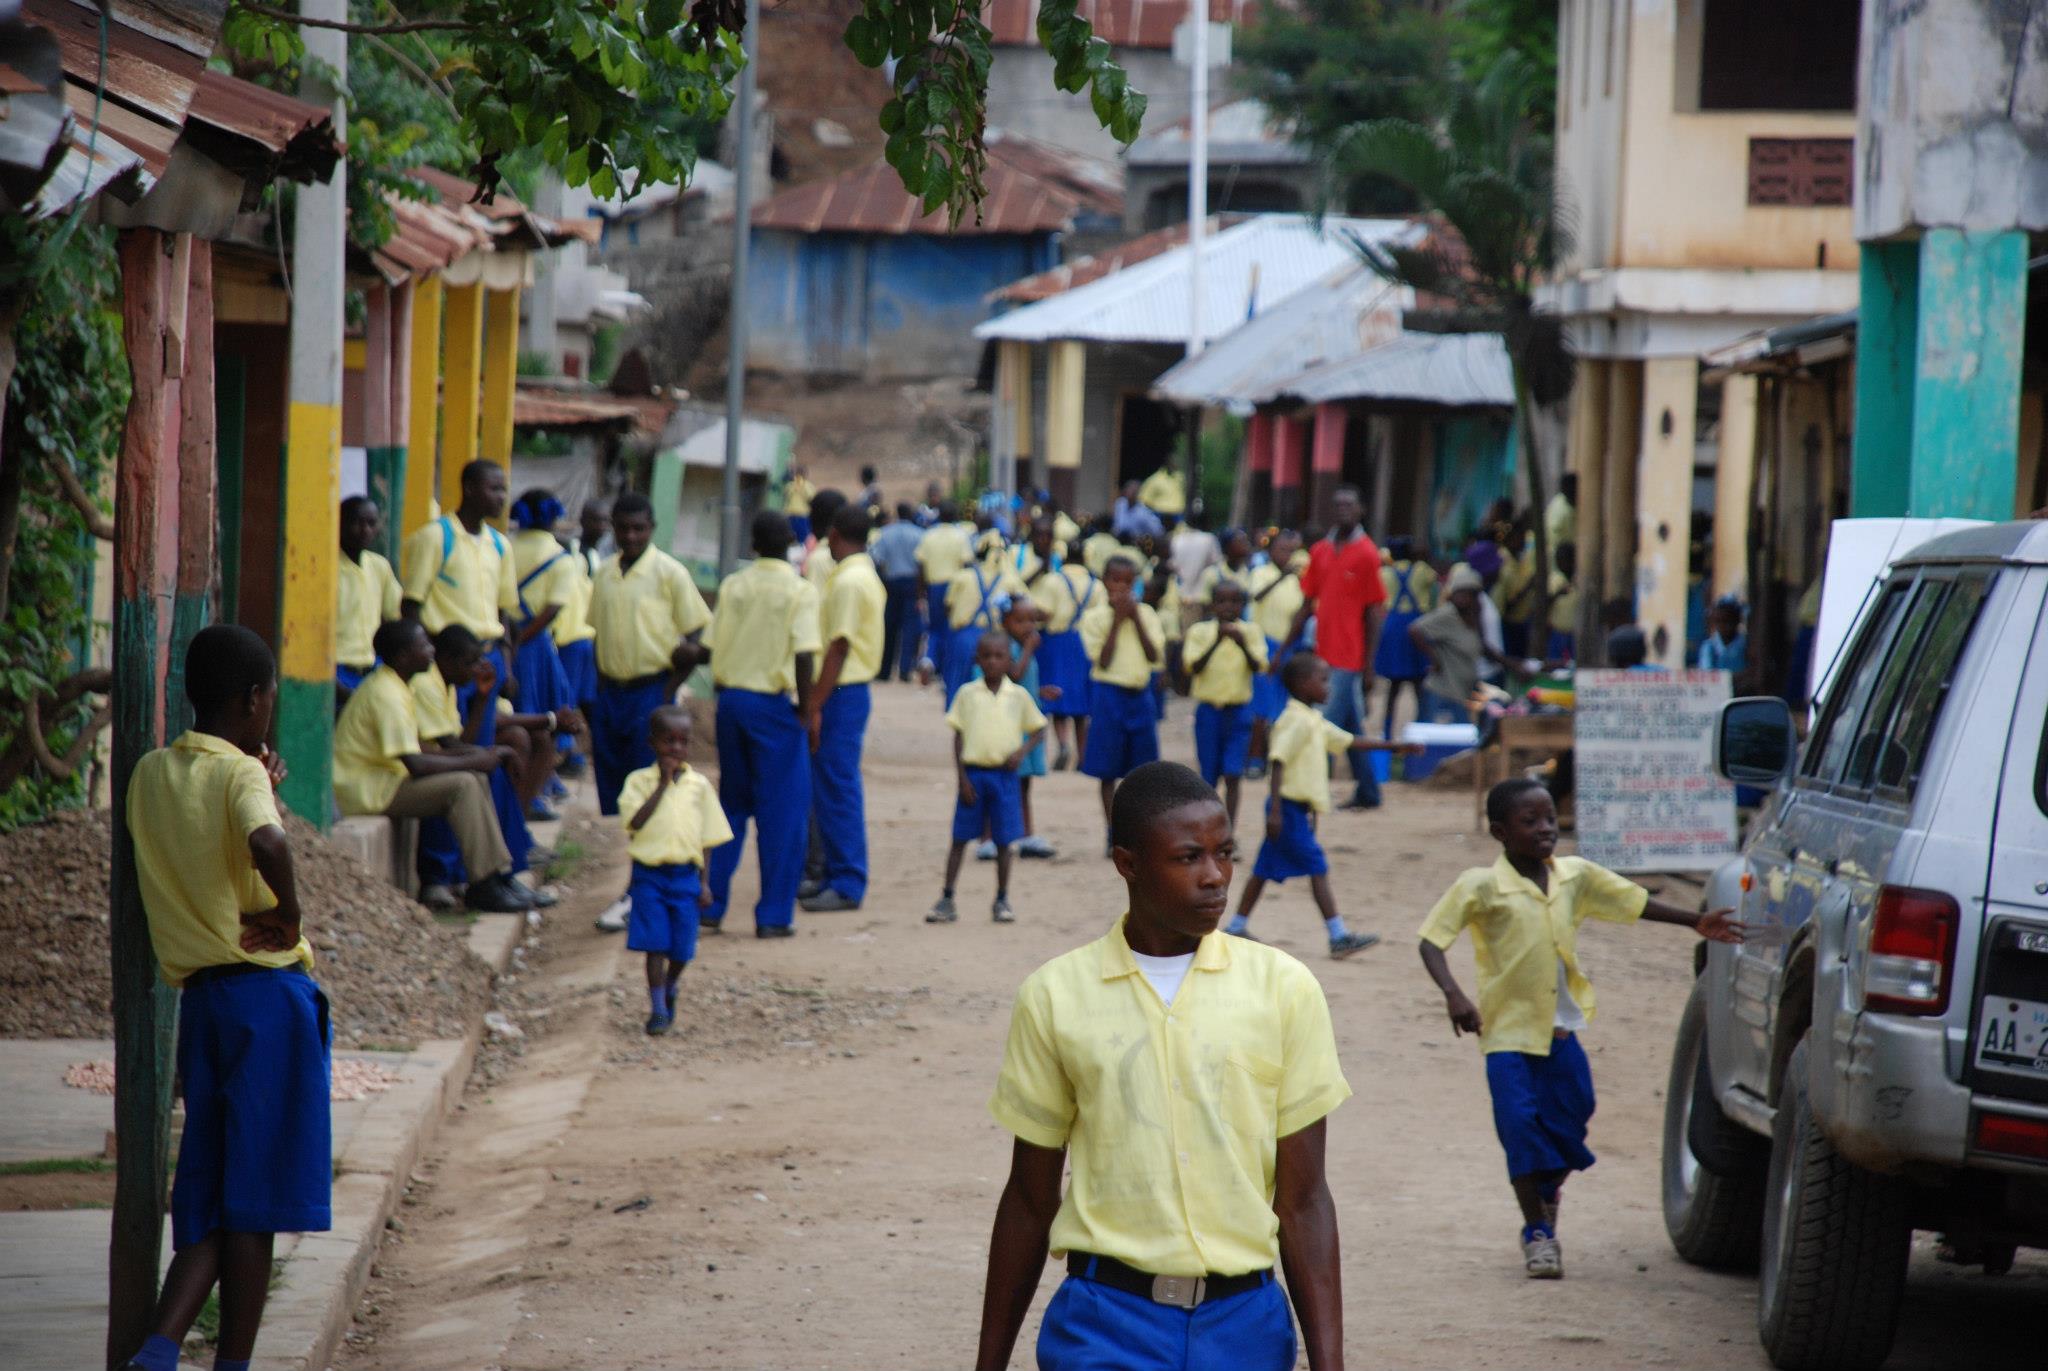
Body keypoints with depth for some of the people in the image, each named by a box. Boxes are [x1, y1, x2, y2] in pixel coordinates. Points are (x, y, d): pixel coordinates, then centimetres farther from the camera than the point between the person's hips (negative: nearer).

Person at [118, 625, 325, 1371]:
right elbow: (268, 846, -32)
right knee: (254, 1201, 0)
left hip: (199, 995, 6)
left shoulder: (149, 776, 10)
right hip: (267, 993, -6)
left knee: (210, 1199, 8)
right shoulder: (240, 775, -10)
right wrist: (289, 917, -16)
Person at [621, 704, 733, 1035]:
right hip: (650, 874, -2)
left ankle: (669, 990, 34)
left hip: (686, 874, 2)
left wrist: (703, 883, 7)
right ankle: (657, 1009, 0)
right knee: (655, 944, -7)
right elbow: (635, 821, -15)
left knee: (682, 947, 5)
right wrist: (663, 784, -13)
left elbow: (707, 836, 10)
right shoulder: (640, 781, 0)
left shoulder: (699, 784, 7)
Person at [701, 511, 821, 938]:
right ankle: (774, 914, 2)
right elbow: (803, 655, -17)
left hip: (731, 698, 5)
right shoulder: (800, 591, -9)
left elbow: (715, 647, 5)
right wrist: (806, 710, -9)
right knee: (783, 811, 3)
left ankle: (711, 903, 17)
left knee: (732, 803, 17)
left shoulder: (732, 586, 4)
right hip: (774, 703, -5)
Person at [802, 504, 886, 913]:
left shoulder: (848, 581, -16)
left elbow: (839, 648, -20)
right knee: (834, 789, 14)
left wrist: (815, 706, -20)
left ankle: (846, 884, -5)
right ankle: (838, 875, 19)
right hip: (849, 691, 10)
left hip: (841, 693, -10)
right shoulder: (866, 576, 15)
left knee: (836, 789, -7)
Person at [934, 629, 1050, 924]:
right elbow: (958, 737, 1)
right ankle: (947, 899, 6)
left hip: (1005, 775, 0)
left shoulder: (1018, 695, 3)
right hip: (973, 772, 0)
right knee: (960, 837, 2)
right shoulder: (968, 695, 1)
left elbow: (1038, 730, 11)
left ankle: (1002, 901, 14)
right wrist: (962, 778, -6)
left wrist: (1022, 751, -9)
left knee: (1005, 840, 4)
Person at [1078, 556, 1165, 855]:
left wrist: (1135, 618, -11)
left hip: (1140, 696, 3)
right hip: (1109, 694, -3)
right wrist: (1117, 620, -13)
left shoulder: (1146, 614, 5)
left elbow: (1156, 657, -5)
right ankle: (1113, 837, 6)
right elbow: (1102, 661, -12)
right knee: (1108, 772, 0)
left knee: (1139, 772, 7)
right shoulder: (1095, 617, -3)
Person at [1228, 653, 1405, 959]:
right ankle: (1339, 937, -9)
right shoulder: (1296, 721, -16)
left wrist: (1392, 746, 22)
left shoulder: (1315, 721, 15)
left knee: (1265, 870, 13)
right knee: (1318, 870, -9)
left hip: (1298, 808, 10)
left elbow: (1347, 741, 23)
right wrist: (1275, 810, -27)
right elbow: (1277, 762, -22)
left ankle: (1236, 929, 18)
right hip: (1290, 806, -10)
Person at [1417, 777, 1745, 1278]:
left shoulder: (1575, 876, 4)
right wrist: (1453, 995, -28)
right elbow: (1432, 939, -14)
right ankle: (1537, 1232, 3)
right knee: (1521, 1124, -11)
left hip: (1561, 1026, 5)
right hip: (1509, 1030, -5)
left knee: (1570, 1119, 6)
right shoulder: (1481, 888, -12)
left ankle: (1547, 1199, 35)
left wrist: (1695, 922, 17)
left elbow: (1634, 902, 17)